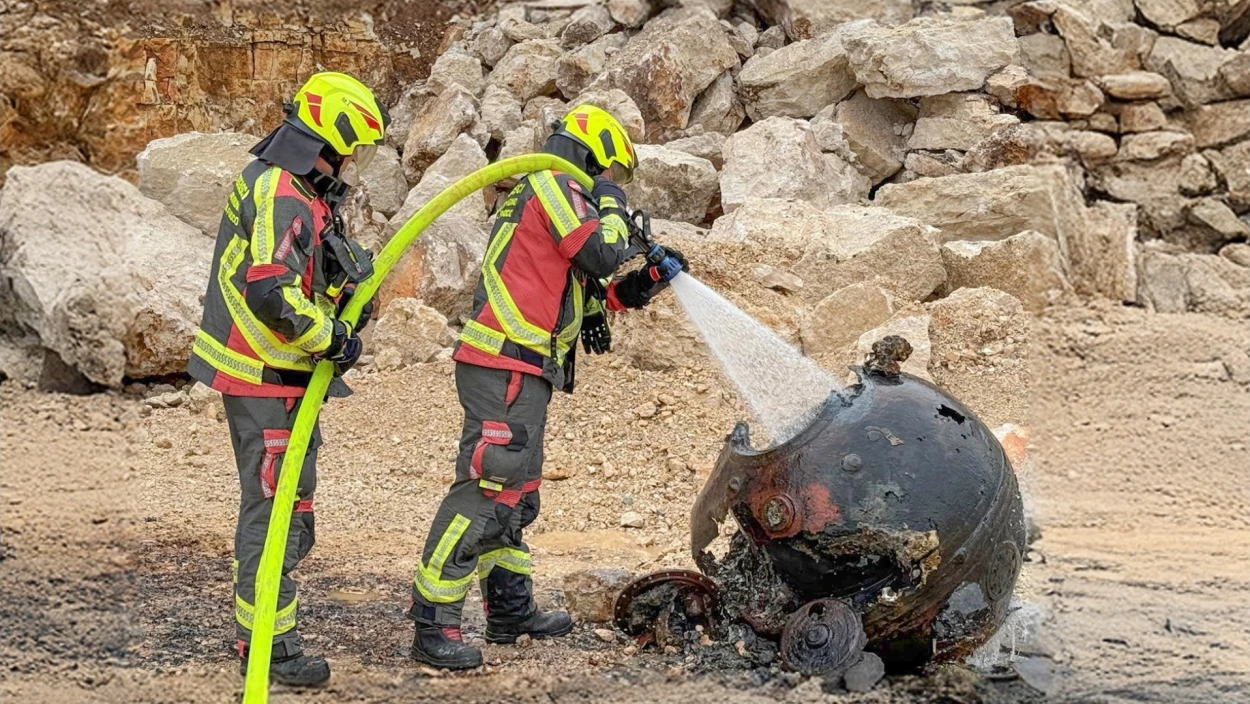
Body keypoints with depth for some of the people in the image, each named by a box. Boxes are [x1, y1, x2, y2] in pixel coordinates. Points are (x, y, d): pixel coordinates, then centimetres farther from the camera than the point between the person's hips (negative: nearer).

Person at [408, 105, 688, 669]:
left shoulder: (545, 195, 26)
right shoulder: (555, 185, -5)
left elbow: (588, 292, 26)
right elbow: (604, 256, -14)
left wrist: (647, 280, 18)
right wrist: (611, 204, 3)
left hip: (517, 372, 11)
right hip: (509, 370, -11)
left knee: (516, 495, 18)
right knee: (485, 492, -14)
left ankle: (511, 612, 28)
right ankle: (433, 626, -16)